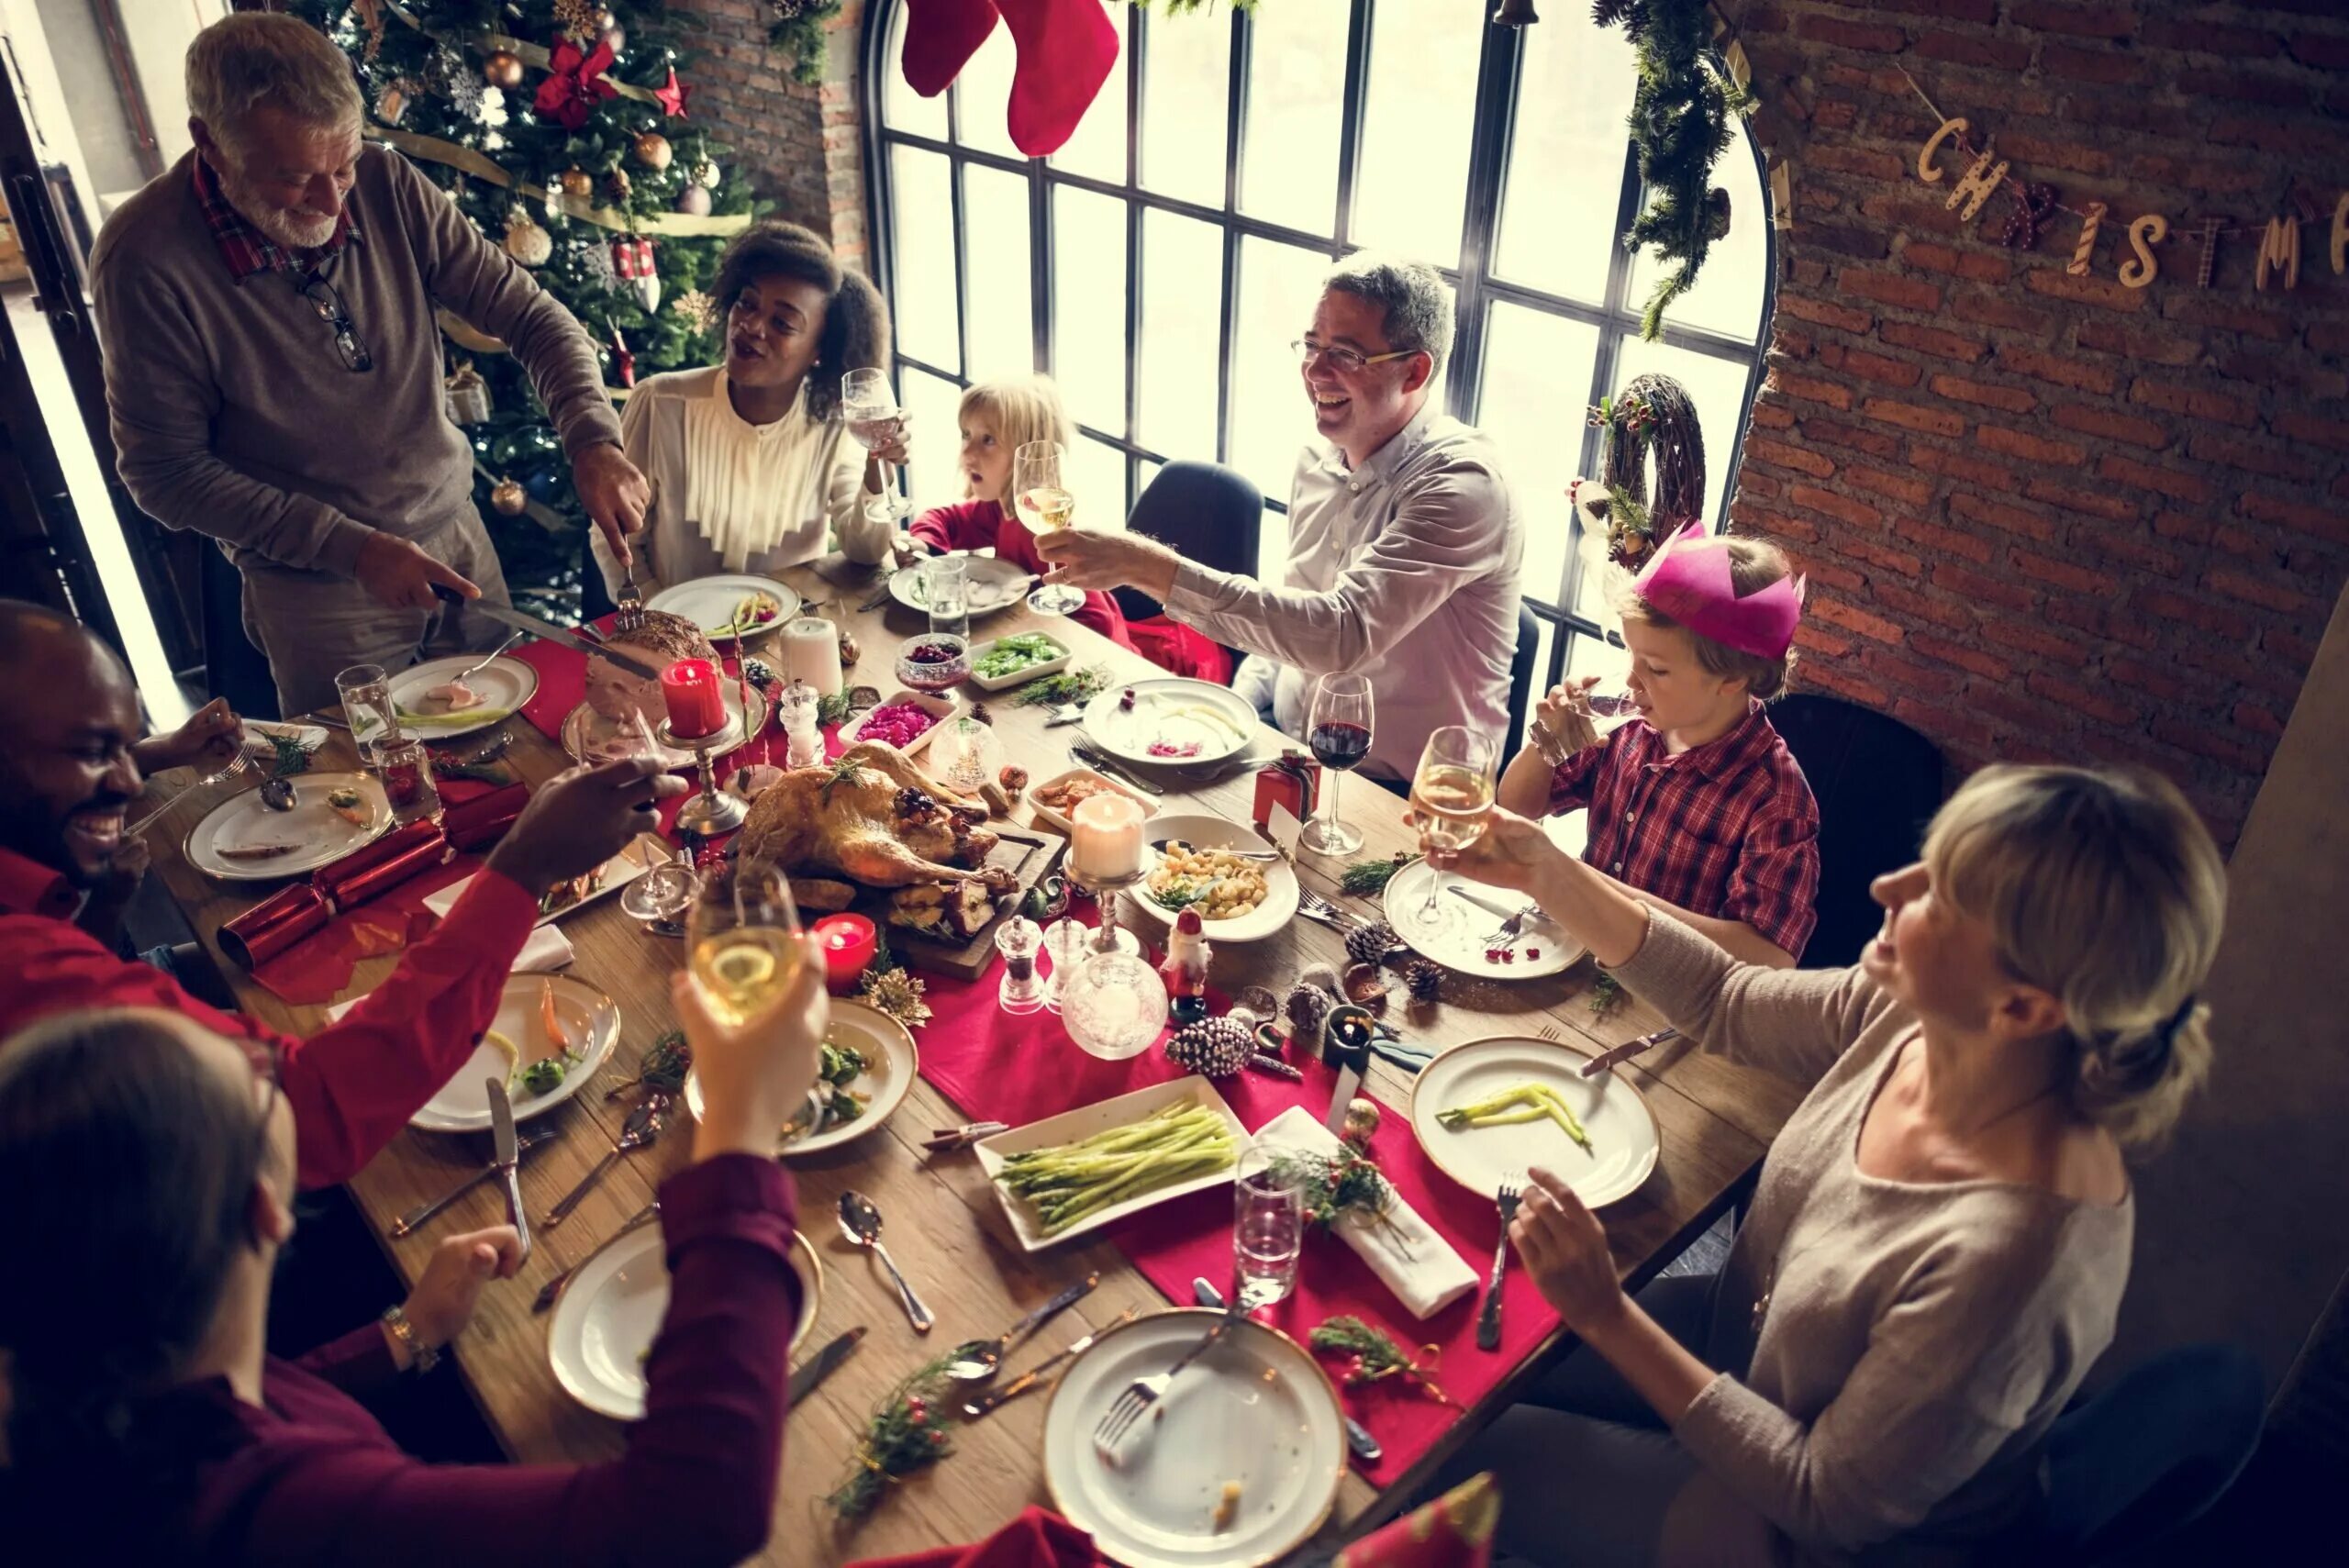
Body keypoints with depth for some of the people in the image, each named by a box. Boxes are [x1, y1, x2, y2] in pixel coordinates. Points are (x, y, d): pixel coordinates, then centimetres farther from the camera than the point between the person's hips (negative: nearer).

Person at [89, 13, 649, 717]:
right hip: (318, 592, -4)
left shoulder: (385, 186, -10)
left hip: (455, 534, 4)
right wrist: (348, 547, -21)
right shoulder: (146, 261, -20)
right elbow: (164, 473, -13)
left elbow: (530, 313, -7)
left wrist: (592, 440, -25)